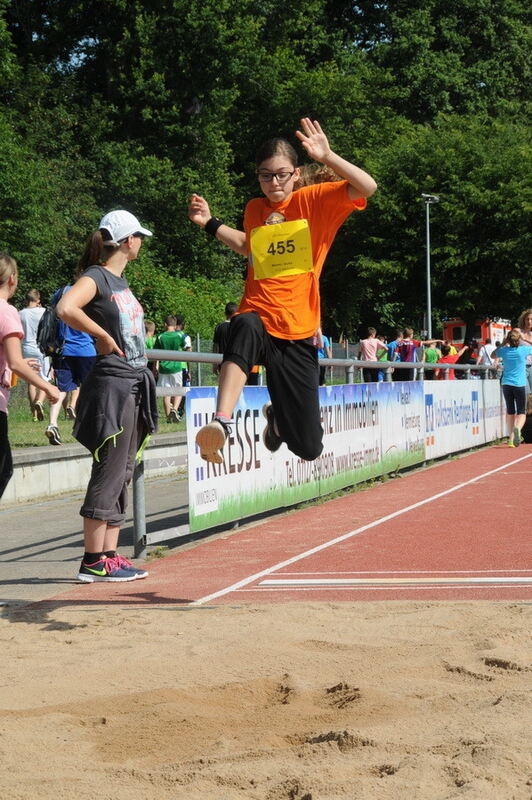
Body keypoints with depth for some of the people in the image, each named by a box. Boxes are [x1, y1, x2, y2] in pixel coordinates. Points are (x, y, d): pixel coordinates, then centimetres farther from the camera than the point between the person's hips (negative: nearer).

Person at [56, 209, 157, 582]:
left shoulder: (121, 279, 17)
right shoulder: (96, 276, -10)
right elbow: (66, 308, -28)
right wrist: (103, 337, -19)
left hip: (134, 383, 9)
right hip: (112, 383, -9)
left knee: (122, 475, 10)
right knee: (109, 474, -7)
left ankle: (110, 555, 14)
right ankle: (94, 561, -3)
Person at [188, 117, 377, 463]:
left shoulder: (314, 201, 2)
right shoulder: (254, 209, 12)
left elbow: (367, 187, -14)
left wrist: (327, 156, -24)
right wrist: (211, 223, 25)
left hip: (299, 334, -1)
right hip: (258, 320, 1)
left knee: (308, 447, 1)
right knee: (246, 328, -42)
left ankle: (277, 418, 38)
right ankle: (221, 424, -52)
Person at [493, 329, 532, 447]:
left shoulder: (504, 351, -1)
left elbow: (493, 354, 21)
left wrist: (503, 343, 17)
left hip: (506, 384, 2)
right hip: (520, 384, -2)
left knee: (510, 411, 14)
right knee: (521, 412, 3)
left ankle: (511, 437, 15)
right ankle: (517, 428, -28)